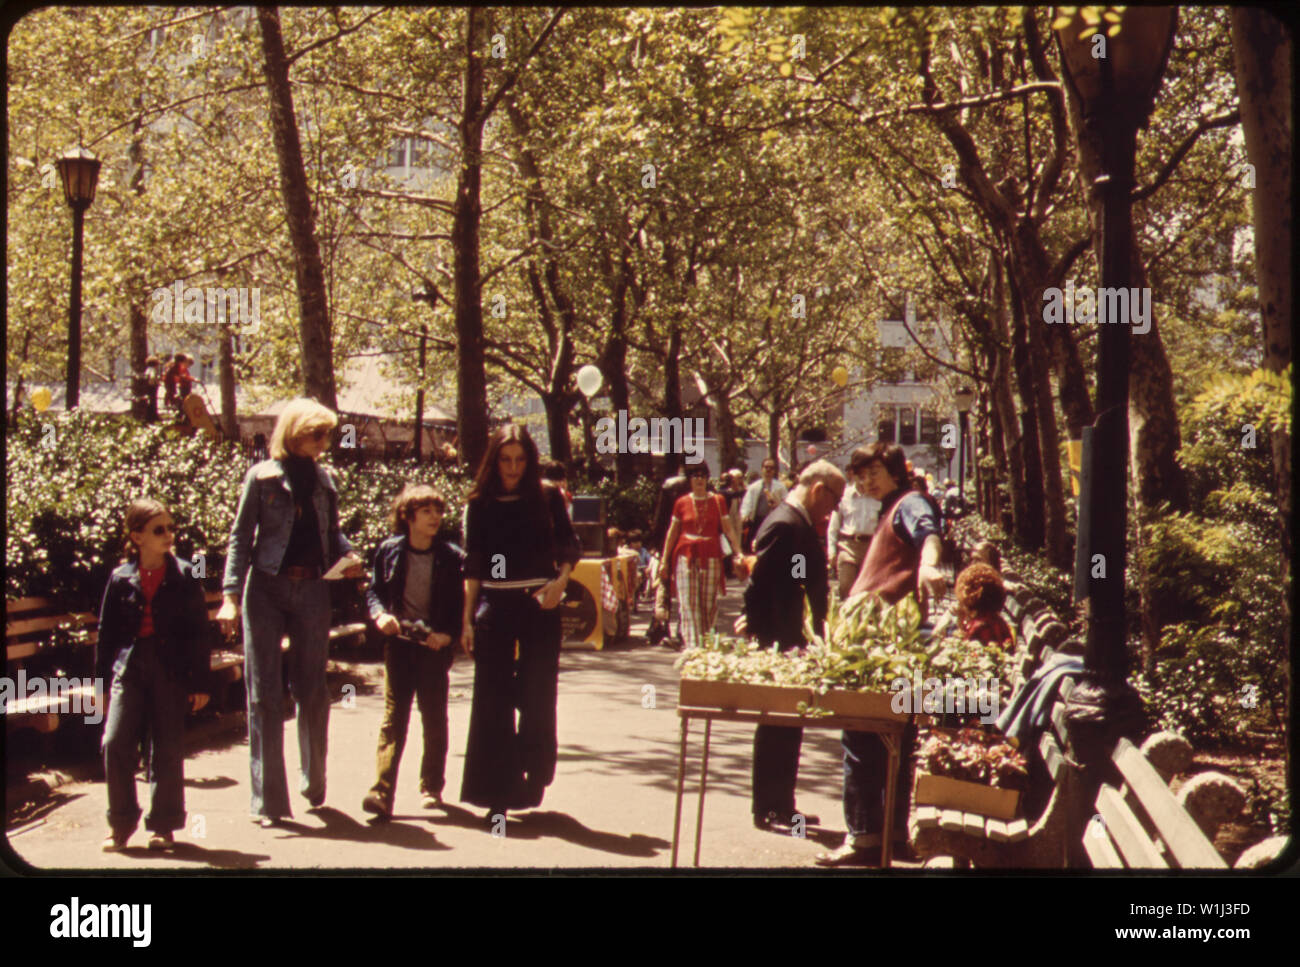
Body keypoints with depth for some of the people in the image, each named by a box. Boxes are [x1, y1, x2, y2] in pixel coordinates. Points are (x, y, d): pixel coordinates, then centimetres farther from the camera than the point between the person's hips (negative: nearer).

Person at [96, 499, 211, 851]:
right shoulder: (121, 579, 5)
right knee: (115, 743, -7)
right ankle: (121, 822, 10)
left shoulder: (184, 576, 3)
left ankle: (164, 825, 15)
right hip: (128, 667, 1)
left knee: (167, 750, 3)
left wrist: (199, 682, 2)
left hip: (171, 669, -1)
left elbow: (198, 632, 4)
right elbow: (106, 632, 10)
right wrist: (103, 680, 7)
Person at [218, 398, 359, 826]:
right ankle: (268, 799, 3)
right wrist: (231, 595, -13)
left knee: (312, 690, 9)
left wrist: (349, 555, -5)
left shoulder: (324, 479, 10)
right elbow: (241, 537, -5)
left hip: (311, 589, 3)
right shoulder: (262, 476, -2)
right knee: (264, 694, -1)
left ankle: (314, 782, 26)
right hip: (266, 587, -3)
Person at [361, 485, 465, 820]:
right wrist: (380, 615, -12)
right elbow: (374, 591, 7)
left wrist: (447, 634, -15)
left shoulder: (452, 557, -1)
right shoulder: (389, 551, 1)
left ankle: (432, 787, 23)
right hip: (398, 643, 0)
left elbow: (460, 604, -1)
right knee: (393, 717, -5)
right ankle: (382, 790, -9)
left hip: (434, 645, 0)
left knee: (435, 719, 9)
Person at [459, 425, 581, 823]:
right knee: (493, 700, 0)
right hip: (494, 605, 1)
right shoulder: (481, 503, 4)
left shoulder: (547, 496, 3)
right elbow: (473, 566, 6)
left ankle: (531, 783, 19)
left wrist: (560, 580, -14)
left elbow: (569, 546, 6)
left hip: (539, 604, 0)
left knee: (537, 696, 4)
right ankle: (497, 791, 7)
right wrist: (467, 619, 2)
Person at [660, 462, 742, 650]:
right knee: (689, 604, -6)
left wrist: (738, 552, -8)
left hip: (711, 556, 0)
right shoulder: (681, 502, 6)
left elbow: (728, 530, 5)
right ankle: (691, 646, -6)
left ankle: (706, 644, 17)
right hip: (686, 555, 0)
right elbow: (672, 532, 11)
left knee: (709, 604, 3)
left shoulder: (717, 500, 6)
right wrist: (664, 560, 9)